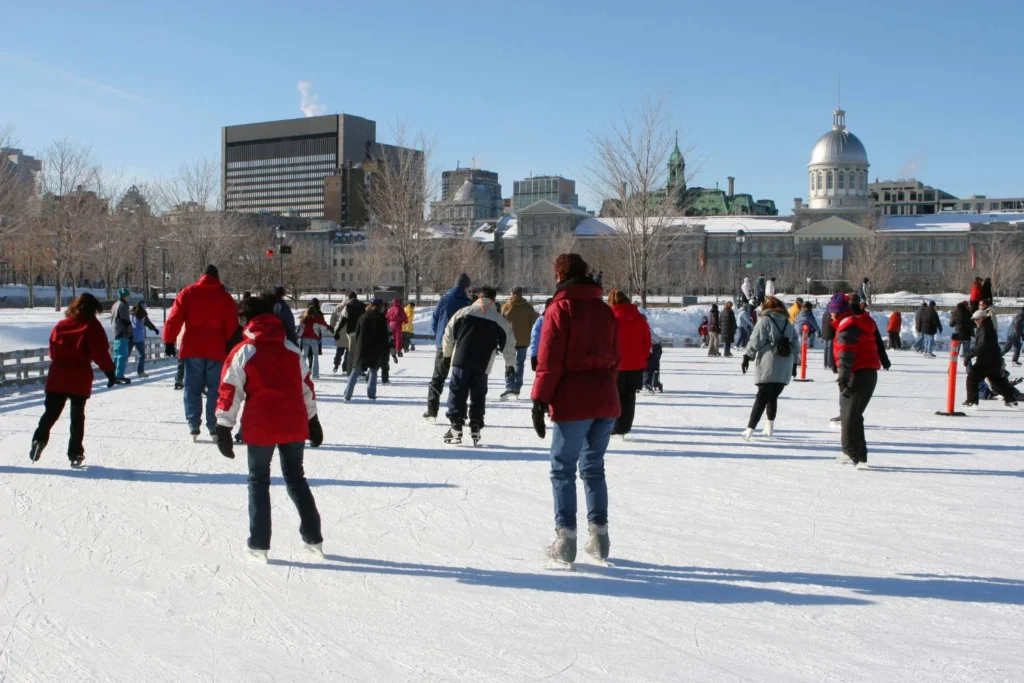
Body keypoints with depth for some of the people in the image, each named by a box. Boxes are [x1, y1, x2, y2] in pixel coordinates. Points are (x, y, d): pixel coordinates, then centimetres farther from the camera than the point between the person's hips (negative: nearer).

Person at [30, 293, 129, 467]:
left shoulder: (61, 325, 9)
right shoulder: (92, 326, -4)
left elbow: (52, 350, 13)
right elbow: (101, 353, -9)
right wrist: (110, 373, -3)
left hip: (57, 375, 3)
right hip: (80, 377, -3)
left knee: (50, 412, 9)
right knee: (77, 416, 7)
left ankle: (39, 439, -14)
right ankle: (75, 453, 7)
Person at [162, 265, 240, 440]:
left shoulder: (188, 293, 5)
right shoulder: (225, 297, 5)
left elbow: (174, 318, -1)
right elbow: (231, 327, 1)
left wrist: (169, 341, 3)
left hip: (192, 348, 1)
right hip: (216, 350, 0)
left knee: (193, 388, 6)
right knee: (216, 389, 5)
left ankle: (193, 426, 1)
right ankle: (214, 427, 2)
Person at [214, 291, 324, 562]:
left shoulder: (243, 352, -5)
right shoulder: (292, 349, 6)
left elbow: (229, 391, -6)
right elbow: (306, 387, 12)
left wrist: (224, 428, -1)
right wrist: (312, 421, 21)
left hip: (261, 427, -3)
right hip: (294, 425, 3)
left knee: (258, 481, 10)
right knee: (296, 478, 17)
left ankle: (259, 544, 9)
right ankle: (313, 538, 18)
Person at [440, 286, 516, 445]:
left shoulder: (463, 312, 3)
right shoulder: (500, 321, 7)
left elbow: (449, 335, 6)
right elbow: (509, 344, 13)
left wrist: (447, 354, 21)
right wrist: (510, 365, 25)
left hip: (461, 361, -1)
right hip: (483, 365, 1)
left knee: (457, 392, 5)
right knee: (478, 395, 12)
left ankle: (456, 427, -2)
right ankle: (475, 429, 9)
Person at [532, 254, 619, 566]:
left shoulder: (560, 308, -6)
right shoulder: (605, 310, 14)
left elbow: (549, 360, -10)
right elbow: (615, 356, 16)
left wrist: (540, 400, -8)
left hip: (573, 402, -6)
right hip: (606, 400, 6)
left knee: (563, 469, 2)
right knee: (593, 468, 15)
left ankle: (566, 539, 0)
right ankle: (599, 535, 14)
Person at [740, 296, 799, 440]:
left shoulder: (765, 320, -1)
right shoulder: (788, 323, 16)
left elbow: (755, 341, -8)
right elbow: (795, 344, 18)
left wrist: (747, 357, -3)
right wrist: (794, 363, 24)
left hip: (768, 366, -4)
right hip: (784, 369, 4)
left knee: (762, 397, -6)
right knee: (773, 396, 16)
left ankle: (750, 429, -13)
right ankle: (770, 427, 16)